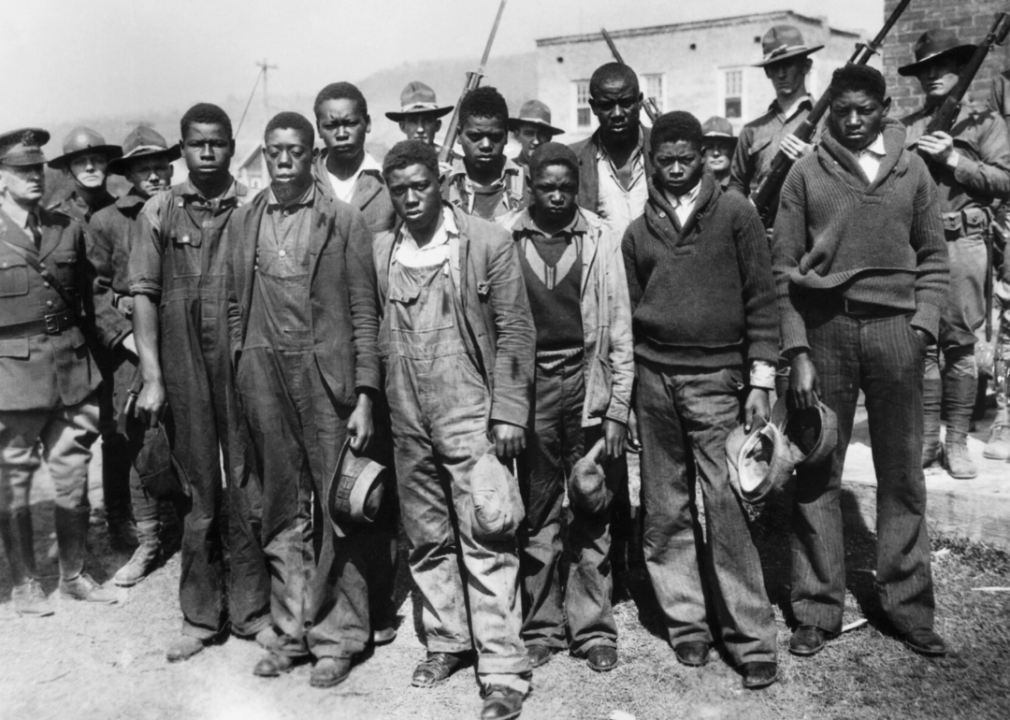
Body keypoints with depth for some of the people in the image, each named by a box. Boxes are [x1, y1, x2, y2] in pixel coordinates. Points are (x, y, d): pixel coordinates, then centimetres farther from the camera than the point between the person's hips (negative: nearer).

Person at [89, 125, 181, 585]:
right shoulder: (106, 221, 5)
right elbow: (96, 290, 4)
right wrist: (124, 335, -6)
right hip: (130, 345, 0)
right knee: (139, 442, 1)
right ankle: (146, 541, 14)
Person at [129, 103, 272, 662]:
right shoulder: (159, 212, 5)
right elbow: (144, 295, 2)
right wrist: (151, 377, -4)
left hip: (245, 365, -1)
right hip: (183, 369, 1)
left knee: (248, 490, 5)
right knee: (199, 495, 10)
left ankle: (250, 609, 20)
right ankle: (200, 615, 23)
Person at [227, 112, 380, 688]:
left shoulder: (346, 221, -1)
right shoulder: (244, 221, 10)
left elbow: (364, 313, -3)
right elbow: (236, 308, 12)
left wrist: (365, 397, -9)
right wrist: (238, 381, 6)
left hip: (327, 378, -3)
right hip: (265, 379, 3)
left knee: (336, 509, 3)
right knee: (282, 513, 11)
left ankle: (337, 636, 16)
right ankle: (291, 630, 24)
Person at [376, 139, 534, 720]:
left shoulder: (488, 241, -3)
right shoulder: (380, 251, 8)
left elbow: (515, 330, -5)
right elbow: (374, 332, 13)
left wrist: (508, 411, -10)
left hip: (471, 416, -4)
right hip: (407, 422, 5)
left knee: (486, 544, -4)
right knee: (427, 540, 14)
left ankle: (504, 672, 3)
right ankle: (446, 641, 30)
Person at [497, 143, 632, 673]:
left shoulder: (599, 237, 2)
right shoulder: (504, 236, 1)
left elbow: (618, 326, 3)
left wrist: (618, 407, -2)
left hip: (587, 384, 0)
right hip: (528, 386, 0)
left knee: (592, 516, 5)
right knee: (536, 516, 7)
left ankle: (594, 629, 16)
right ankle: (540, 627, 20)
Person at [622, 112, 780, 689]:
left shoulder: (735, 213, 3)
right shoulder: (640, 230, 12)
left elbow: (762, 300, 0)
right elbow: (630, 312, 14)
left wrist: (761, 381, -7)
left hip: (717, 380, -3)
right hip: (654, 380, 4)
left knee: (728, 510, -7)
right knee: (667, 511, 7)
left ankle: (752, 639, 3)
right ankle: (686, 623, 20)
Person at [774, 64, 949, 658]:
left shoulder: (911, 169, 9)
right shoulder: (807, 173, 4)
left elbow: (934, 256, 12)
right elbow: (785, 269, 1)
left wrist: (923, 323, -2)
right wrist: (797, 351, -6)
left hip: (895, 327, 2)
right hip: (825, 326, -1)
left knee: (903, 475, 7)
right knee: (817, 477, 4)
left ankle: (909, 604, 21)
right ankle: (818, 609, 15)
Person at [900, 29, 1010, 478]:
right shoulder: (906, 128, 15)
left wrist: (952, 158, -10)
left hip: (961, 243, -2)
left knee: (960, 345, 0)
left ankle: (957, 442, 7)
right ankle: (927, 437, 11)